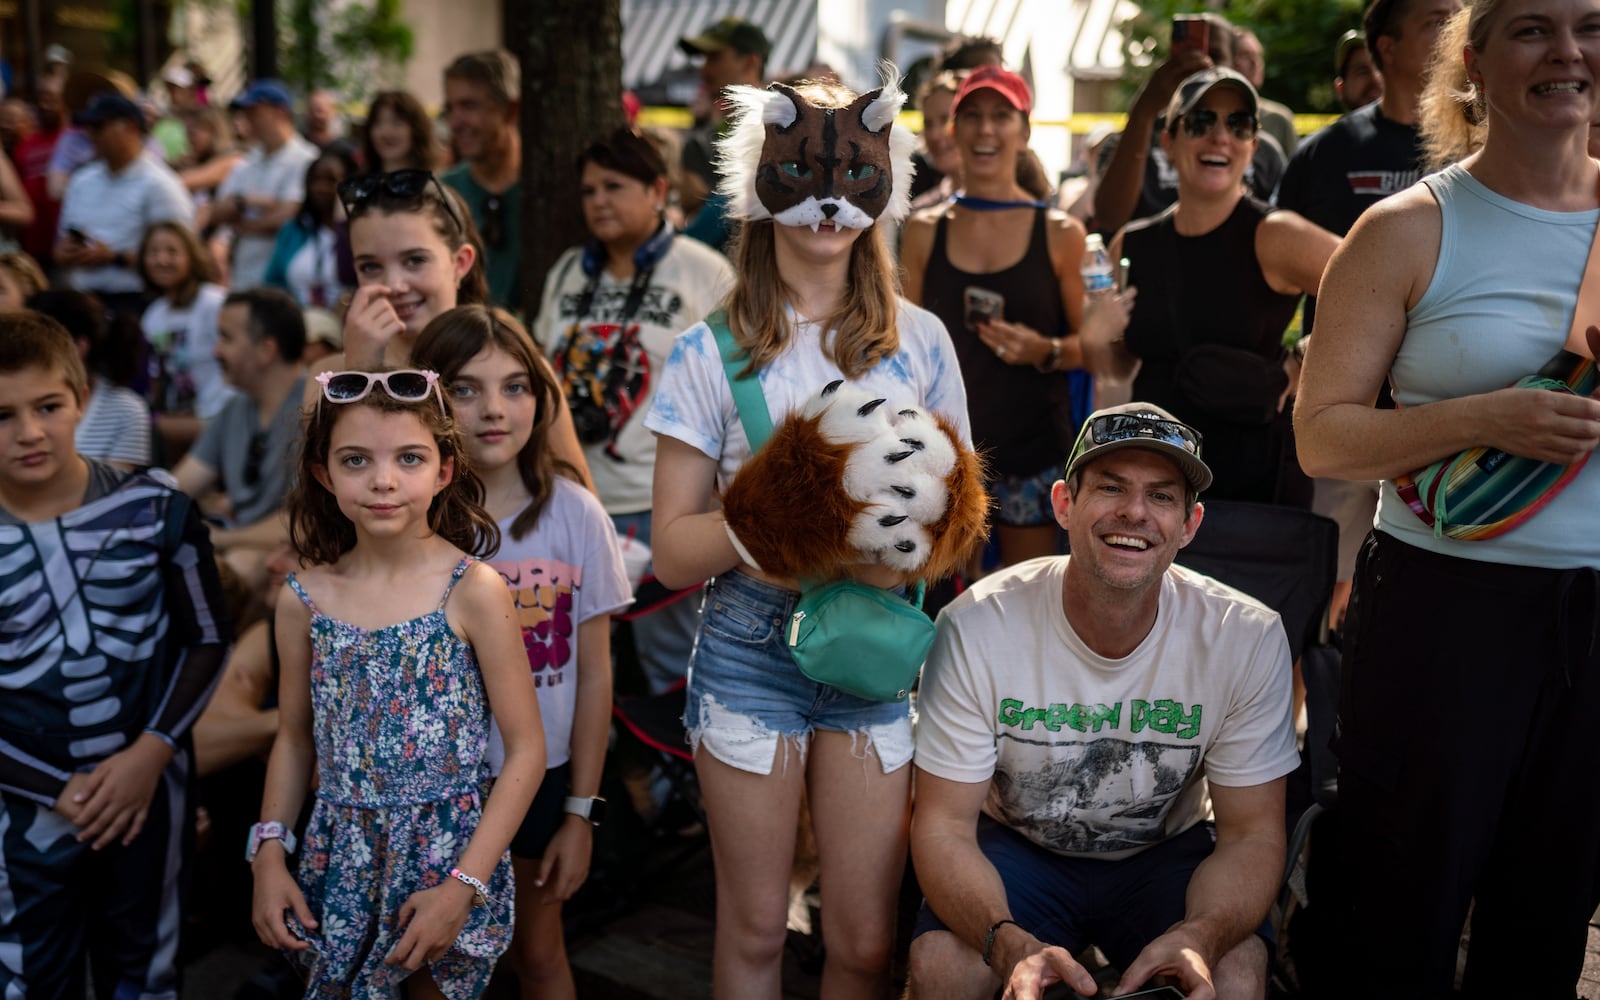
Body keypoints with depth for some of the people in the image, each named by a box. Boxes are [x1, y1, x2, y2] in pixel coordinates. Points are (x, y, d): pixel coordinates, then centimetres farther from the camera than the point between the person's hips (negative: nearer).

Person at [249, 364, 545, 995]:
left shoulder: (473, 591, -14)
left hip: (448, 852, -3)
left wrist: (463, 885, -14)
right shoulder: (304, 599, -2)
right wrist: (269, 854, 0)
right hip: (342, 863, 3)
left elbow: (526, 748, -11)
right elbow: (295, 739, 10)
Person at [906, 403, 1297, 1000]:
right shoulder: (977, 627, -22)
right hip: (1015, 849, 0)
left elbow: (1252, 834, -12)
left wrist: (1200, 937, -34)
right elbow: (944, 824, -18)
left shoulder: (1249, 638, -18)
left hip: (1164, 855, 1)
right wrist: (1010, 944, -38)